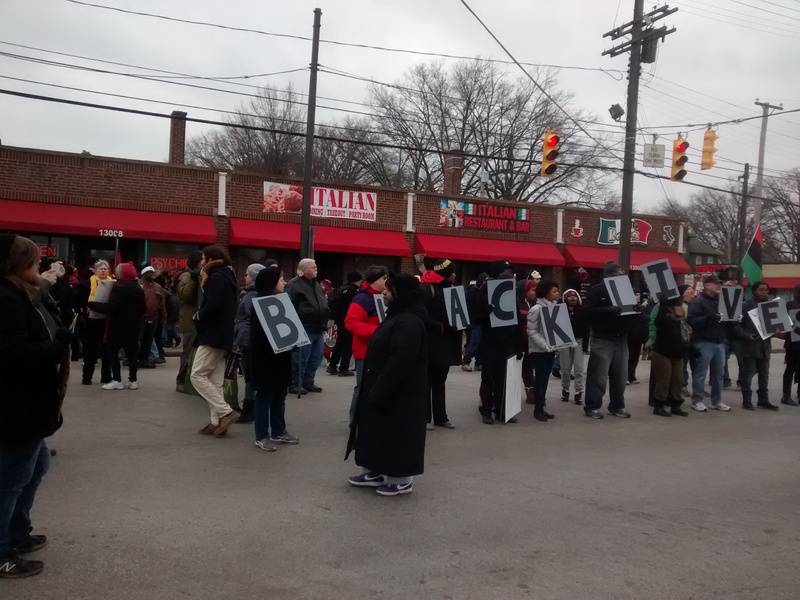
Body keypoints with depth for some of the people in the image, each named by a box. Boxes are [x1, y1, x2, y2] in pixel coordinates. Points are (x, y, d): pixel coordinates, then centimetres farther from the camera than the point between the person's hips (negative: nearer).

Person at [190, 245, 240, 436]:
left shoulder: (217, 277, -13)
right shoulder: (225, 276, 18)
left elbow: (213, 306, -23)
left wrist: (198, 316, -7)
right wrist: (205, 284, 7)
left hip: (213, 335, -10)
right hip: (221, 335, 10)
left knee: (197, 375, -8)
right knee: (215, 381, 9)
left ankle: (226, 412, -11)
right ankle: (217, 421, 8)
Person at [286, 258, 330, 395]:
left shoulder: (315, 284, 19)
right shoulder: (294, 285, -10)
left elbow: (323, 304, 26)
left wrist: (324, 323, 21)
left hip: (317, 329, 9)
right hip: (304, 329, -9)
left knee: (315, 358, 13)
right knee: (300, 359, -4)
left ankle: (308, 382, 23)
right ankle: (294, 384, 6)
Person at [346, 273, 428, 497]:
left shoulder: (409, 322, -24)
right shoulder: (397, 316, 11)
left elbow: (399, 362, -29)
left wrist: (379, 391, -27)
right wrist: (376, 389, 17)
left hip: (398, 394, -10)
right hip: (384, 388, 10)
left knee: (396, 434, 2)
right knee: (378, 430, 17)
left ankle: (400, 479, 15)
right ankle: (375, 472, 29)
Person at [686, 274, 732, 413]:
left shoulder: (721, 300, 16)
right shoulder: (697, 301, -6)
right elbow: (691, 320, -18)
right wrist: (708, 319, -28)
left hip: (719, 341, 7)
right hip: (704, 342, -7)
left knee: (719, 373, 11)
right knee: (700, 373, -3)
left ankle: (717, 401, 20)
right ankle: (697, 400, 5)